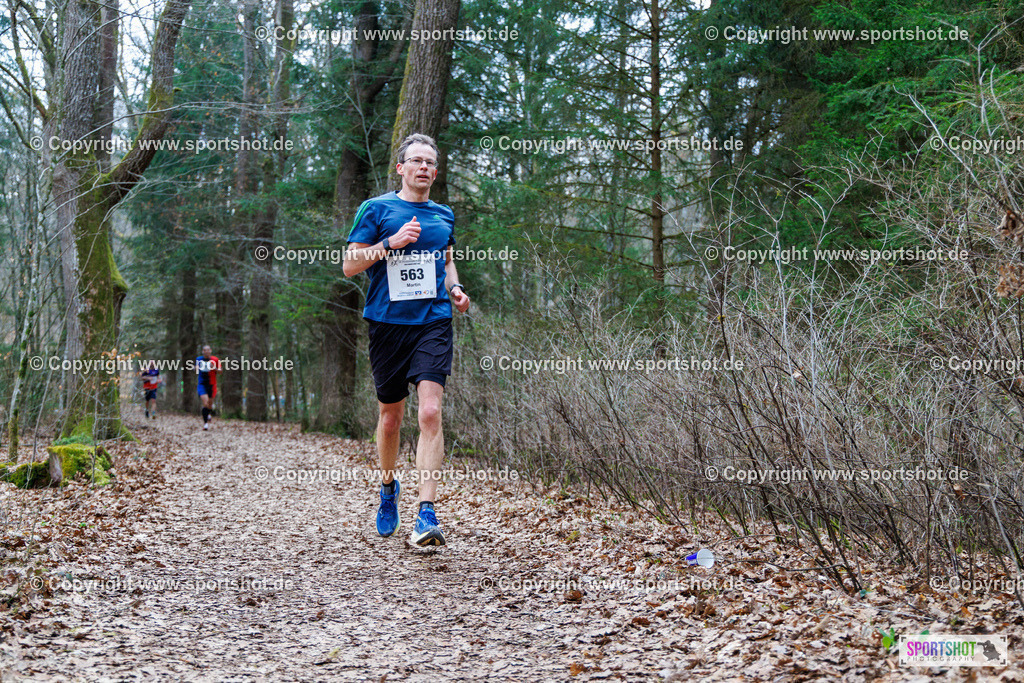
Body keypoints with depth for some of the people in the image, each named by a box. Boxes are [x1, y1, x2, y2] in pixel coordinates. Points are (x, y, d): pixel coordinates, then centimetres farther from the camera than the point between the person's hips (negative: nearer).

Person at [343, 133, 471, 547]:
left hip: (434, 323, 1)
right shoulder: (376, 209, 3)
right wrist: (392, 242, -13)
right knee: (390, 415, 10)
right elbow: (350, 265, -1)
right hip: (387, 323, -1)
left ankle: (427, 515, -18)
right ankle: (388, 487, 38)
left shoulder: (444, 216, 14)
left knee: (430, 412, -15)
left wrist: (454, 289, 8)